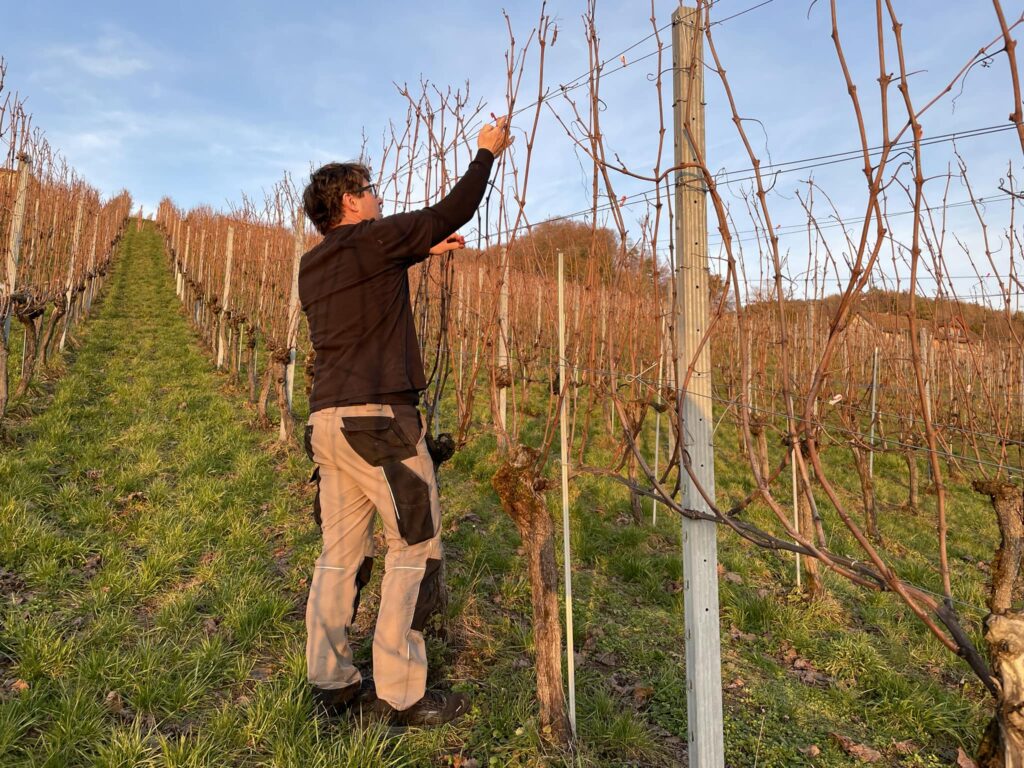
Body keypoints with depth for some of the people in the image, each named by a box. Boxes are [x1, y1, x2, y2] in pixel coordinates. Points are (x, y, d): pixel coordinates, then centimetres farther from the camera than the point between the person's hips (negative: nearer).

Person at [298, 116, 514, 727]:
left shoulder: (313, 267, 17)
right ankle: (401, 694, 6)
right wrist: (487, 152, 16)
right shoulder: (373, 239, -5)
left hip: (326, 420, 8)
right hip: (379, 419, -8)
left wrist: (424, 251, 34)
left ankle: (331, 682, 21)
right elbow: (453, 211, 2)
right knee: (415, 547, 0)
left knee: (340, 553, 12)